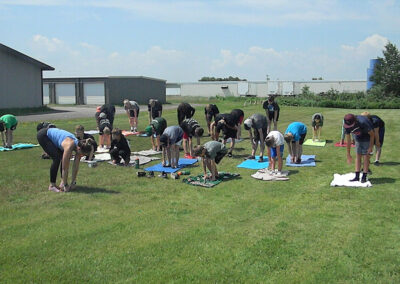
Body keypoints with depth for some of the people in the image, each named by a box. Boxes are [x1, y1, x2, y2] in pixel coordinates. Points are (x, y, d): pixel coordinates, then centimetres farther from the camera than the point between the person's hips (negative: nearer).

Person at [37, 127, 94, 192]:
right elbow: (65, 168, -29)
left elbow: (76, 166, -7)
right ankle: (52, 185, -8)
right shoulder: (69, 146, -36)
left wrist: (73, 182, -5)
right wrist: (65, 185, -22)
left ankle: (63, 182, 6)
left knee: (64, 159, -4)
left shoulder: (79, 146, -16)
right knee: (57, 158, -18)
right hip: (43, 135, -7)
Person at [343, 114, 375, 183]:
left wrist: (371, 147, -19)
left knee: (366, 156, -8)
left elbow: (372, 134, -22)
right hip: (358, 139, 5)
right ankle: (357, 176, 4)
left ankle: (364, 177, -3)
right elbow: (348, 141, -10)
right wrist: (348, 154, -7)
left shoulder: (362, 122, -37)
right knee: (358, 156, 1)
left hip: (367, 138, -5)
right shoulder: (347, 126, -21)